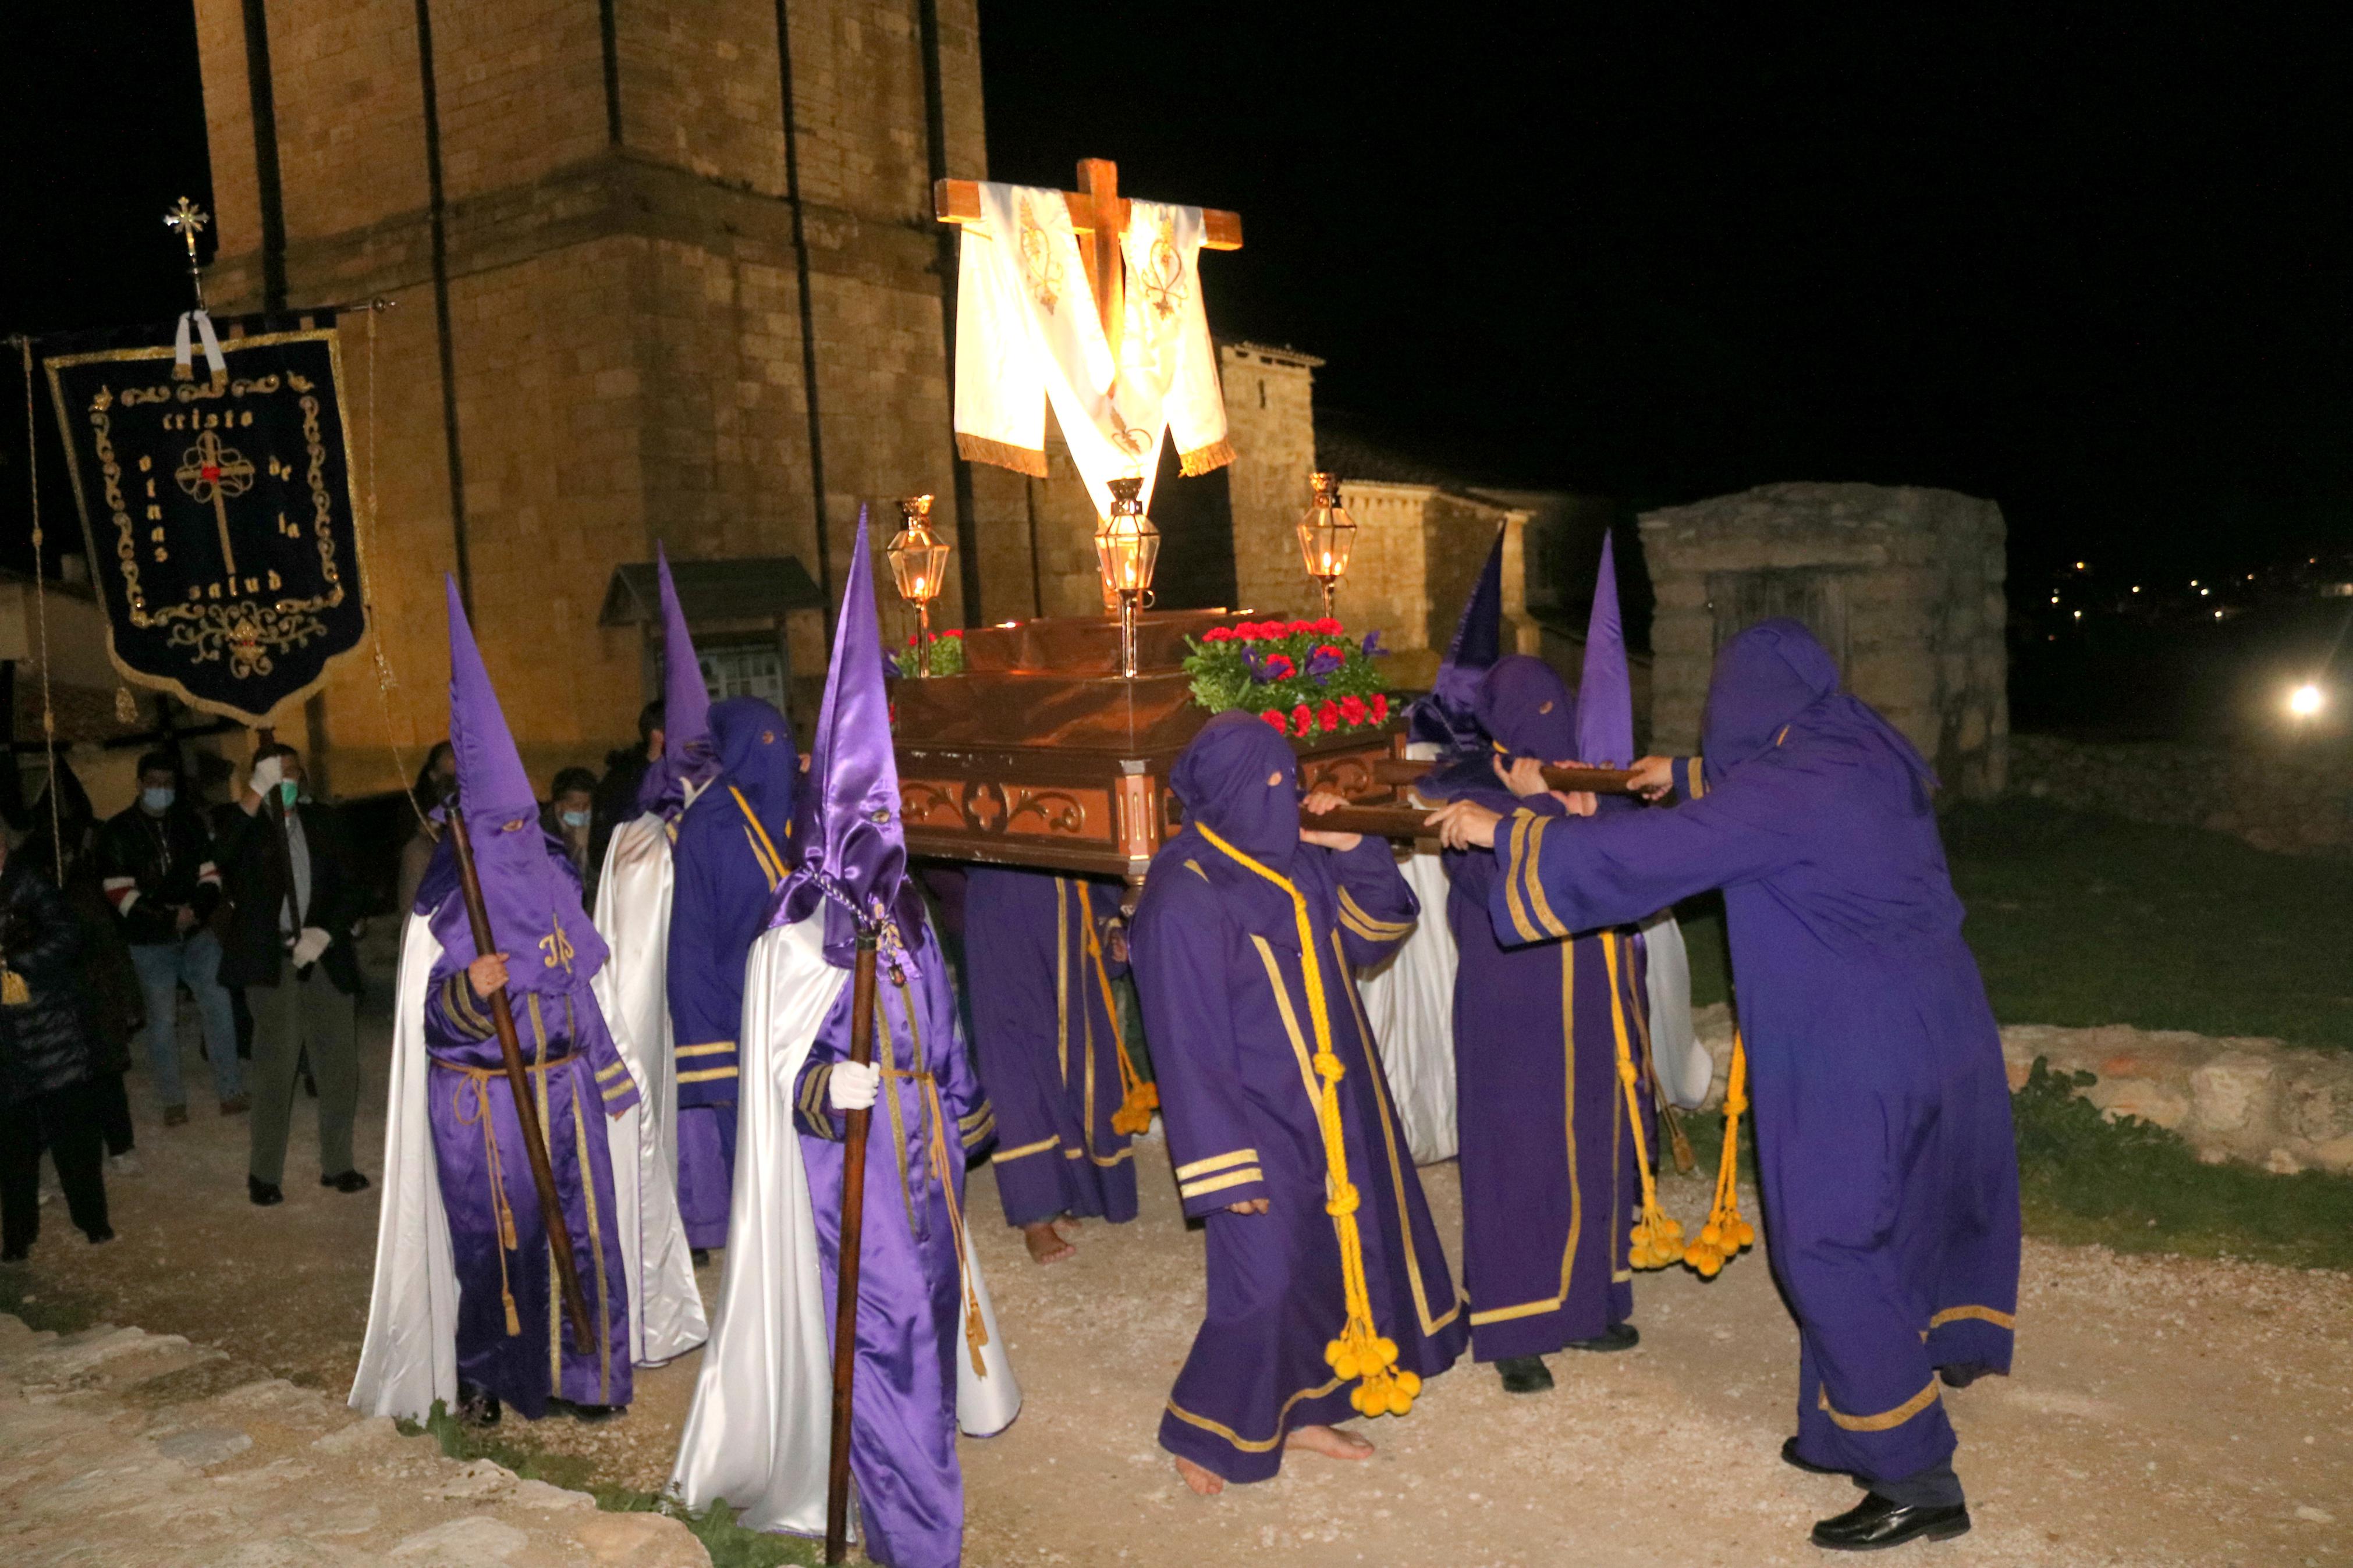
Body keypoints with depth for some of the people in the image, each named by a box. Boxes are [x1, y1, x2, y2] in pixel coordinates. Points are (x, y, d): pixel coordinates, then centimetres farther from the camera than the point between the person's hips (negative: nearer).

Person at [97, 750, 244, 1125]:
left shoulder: (191, 821, 4)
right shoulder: (118, 831, -4)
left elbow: (210, 870, 6)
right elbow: (120, 892, -9)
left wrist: (200, 907, -13)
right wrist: (168, 918, -16)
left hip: (198, 933, 2)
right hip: (151, 942, -2)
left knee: (219, 1007, -2)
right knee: (163, 1020, 4)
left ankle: (231, 1092, 5)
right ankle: (173, 1101, 15)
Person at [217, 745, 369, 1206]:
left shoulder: (321, 821, 10)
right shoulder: (244, 827, 0)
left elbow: (352, 886, 9)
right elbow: (210, 853, -23)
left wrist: (326, 932, -6)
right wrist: (255, 794, -24)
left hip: (326, 956, 3)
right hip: (272, 961, -3)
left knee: (339, 1064, 5)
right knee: (276, 1066, -8)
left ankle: (337, 1164, 18)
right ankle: (264, 1173, 5)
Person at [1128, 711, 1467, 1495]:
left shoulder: (1296, 865, 1)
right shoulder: (1183, 897, -20)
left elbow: (1381, 927, 13)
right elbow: (1185, 1042, -19)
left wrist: (1352, 849, -7)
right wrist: (1226, 1166, -18)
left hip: (1330, 1111, 8)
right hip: (1258, 1125, -8)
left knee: (1331, 1258, 15)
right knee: (1263, 1281, -3)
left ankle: (1300, 1410, 35)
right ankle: (1205, 1433, 20)